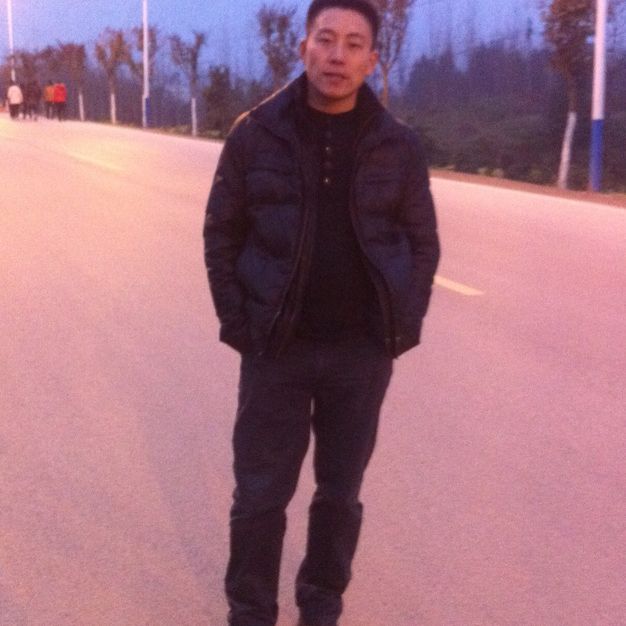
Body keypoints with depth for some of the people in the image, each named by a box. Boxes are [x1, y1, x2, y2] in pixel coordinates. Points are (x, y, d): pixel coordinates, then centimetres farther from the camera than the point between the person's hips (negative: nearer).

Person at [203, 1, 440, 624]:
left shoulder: (397, 146, -2)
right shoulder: (254, 135, -5)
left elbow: (422, 243, 6)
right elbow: (222, 234, 1)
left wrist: (402, 327, -1)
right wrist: (237, 323, -4)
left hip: (362, 350, 1)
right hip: (277, 346, -1)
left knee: (340, 492, 13)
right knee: (259, 494, 6)